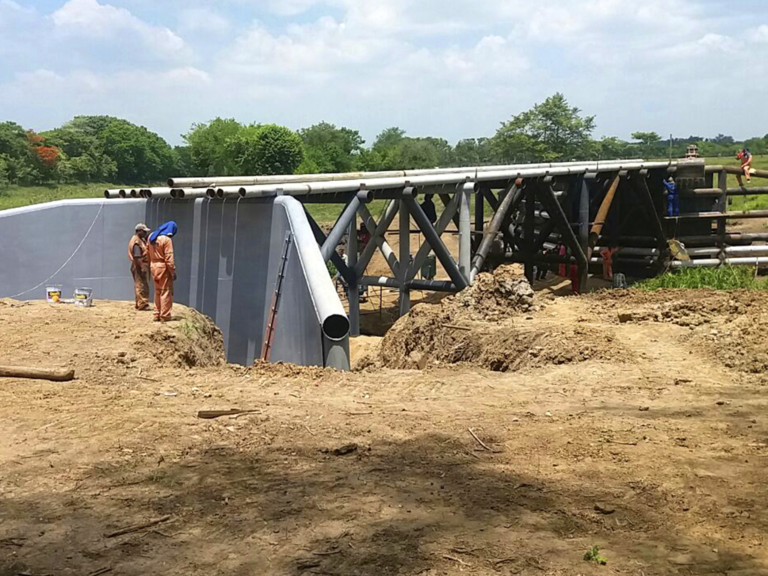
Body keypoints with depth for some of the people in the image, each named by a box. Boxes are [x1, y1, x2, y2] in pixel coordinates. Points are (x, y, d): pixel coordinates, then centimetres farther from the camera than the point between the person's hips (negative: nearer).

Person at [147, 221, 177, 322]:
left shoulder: (151, 237, 6)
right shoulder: (167, 240, -18)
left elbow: (148, 253, 12)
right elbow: (169, 258, -19)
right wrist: (173, 272, -14)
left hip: (154, 266, 7)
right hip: (164, 268, -7)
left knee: (158, 291, 17)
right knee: (166, 292, 1)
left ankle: (157, 315, 20)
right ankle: (165, 316, 1)